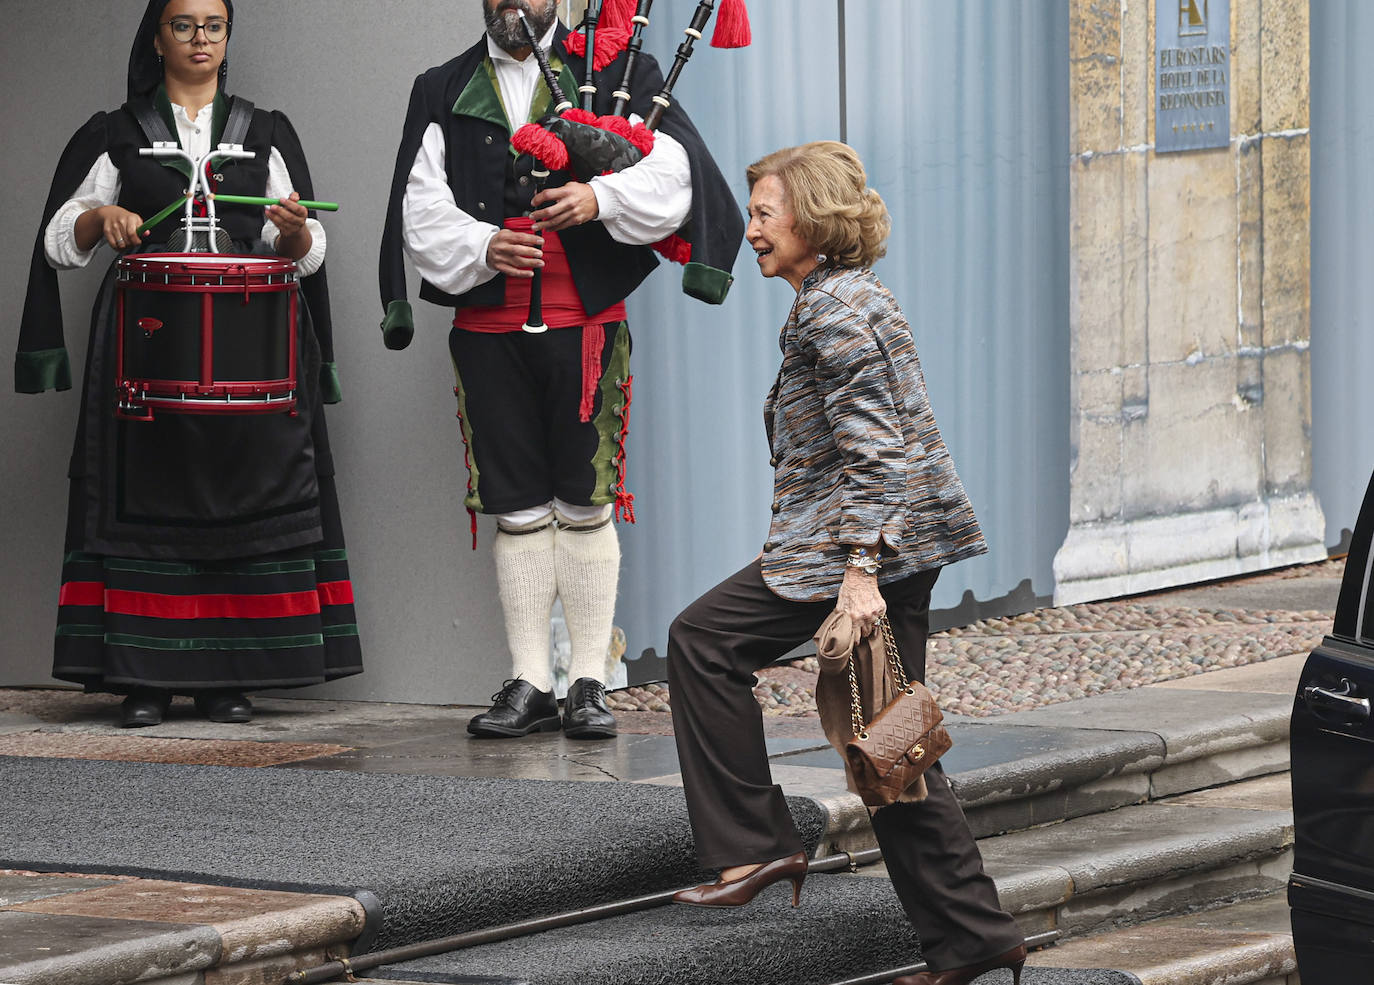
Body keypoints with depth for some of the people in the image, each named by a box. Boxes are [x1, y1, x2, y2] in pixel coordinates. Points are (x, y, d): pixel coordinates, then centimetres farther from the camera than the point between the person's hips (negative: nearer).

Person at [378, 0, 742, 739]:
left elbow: (671, 175, -5)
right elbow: (422, 208, 3)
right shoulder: (442, 94, 11)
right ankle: (529, 685, 9)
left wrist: (600, 198, -22)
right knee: (518, 511, 4)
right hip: (488, 330, 2)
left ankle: (589, 684, 6)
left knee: (585, 507, 1)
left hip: (585, 325, -2)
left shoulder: (617, 75, 5)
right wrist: (483, 247, -15)